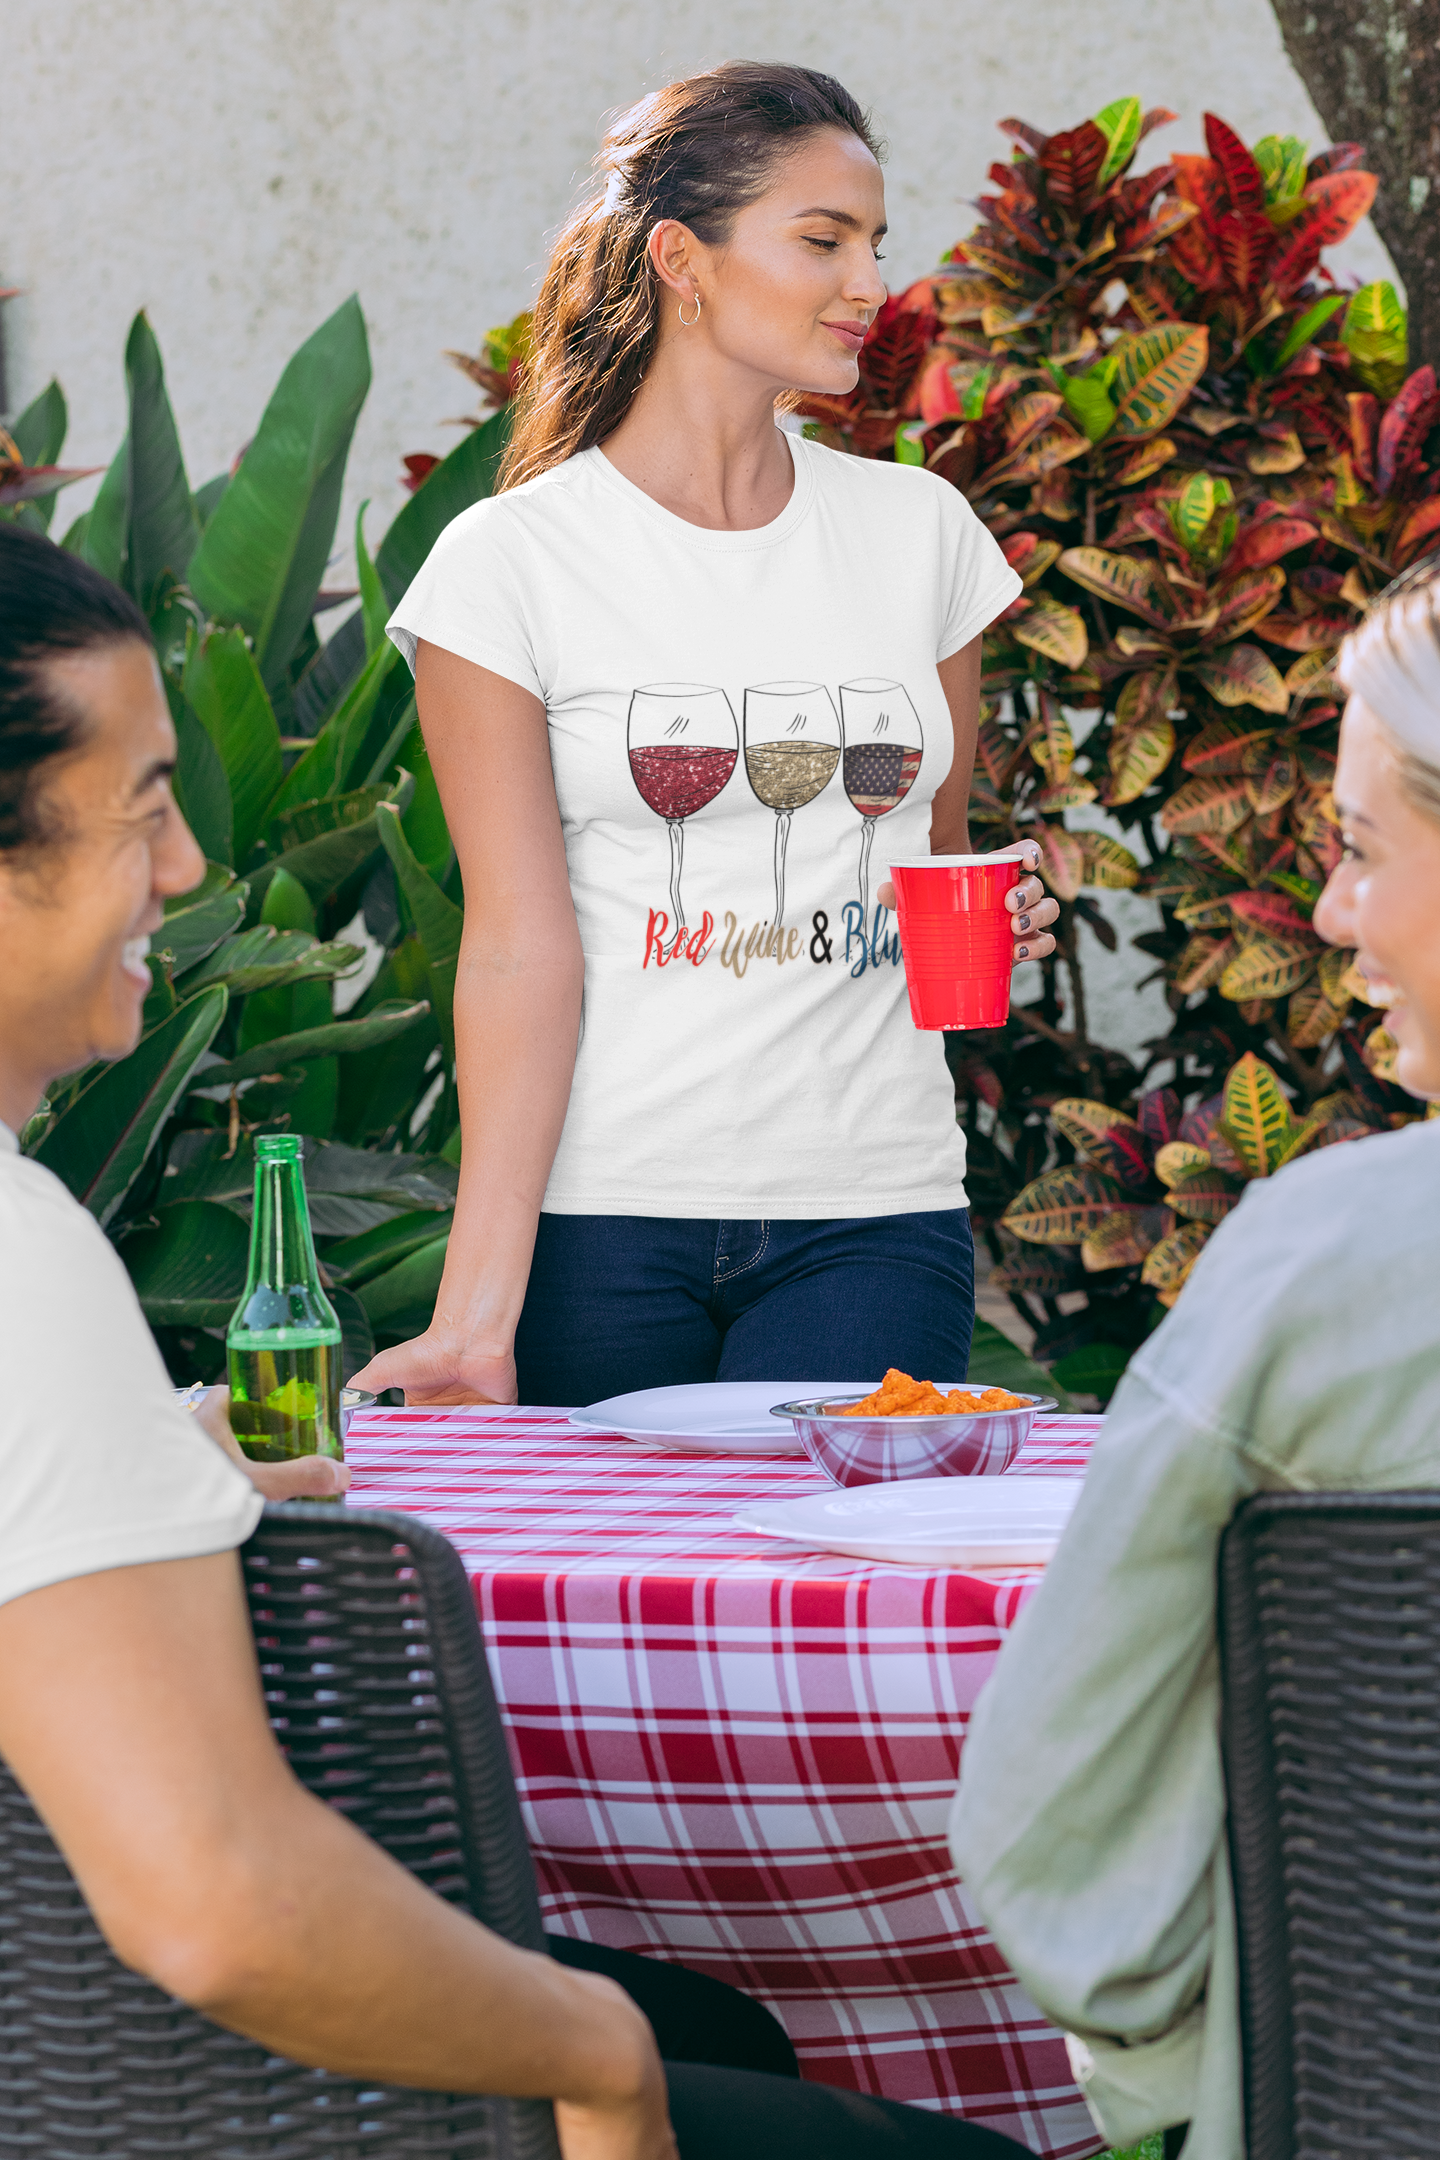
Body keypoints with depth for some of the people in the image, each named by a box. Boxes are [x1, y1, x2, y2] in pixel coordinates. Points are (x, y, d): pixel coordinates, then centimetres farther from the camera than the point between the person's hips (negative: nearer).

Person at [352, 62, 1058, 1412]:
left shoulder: (918, 530, 9)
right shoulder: (510, 564, -3)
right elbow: (520, 946, -8)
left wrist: (995, 922, -2)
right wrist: (478, 1309, -16)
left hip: (874, 1216, 3)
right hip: (601, 1216, -3)